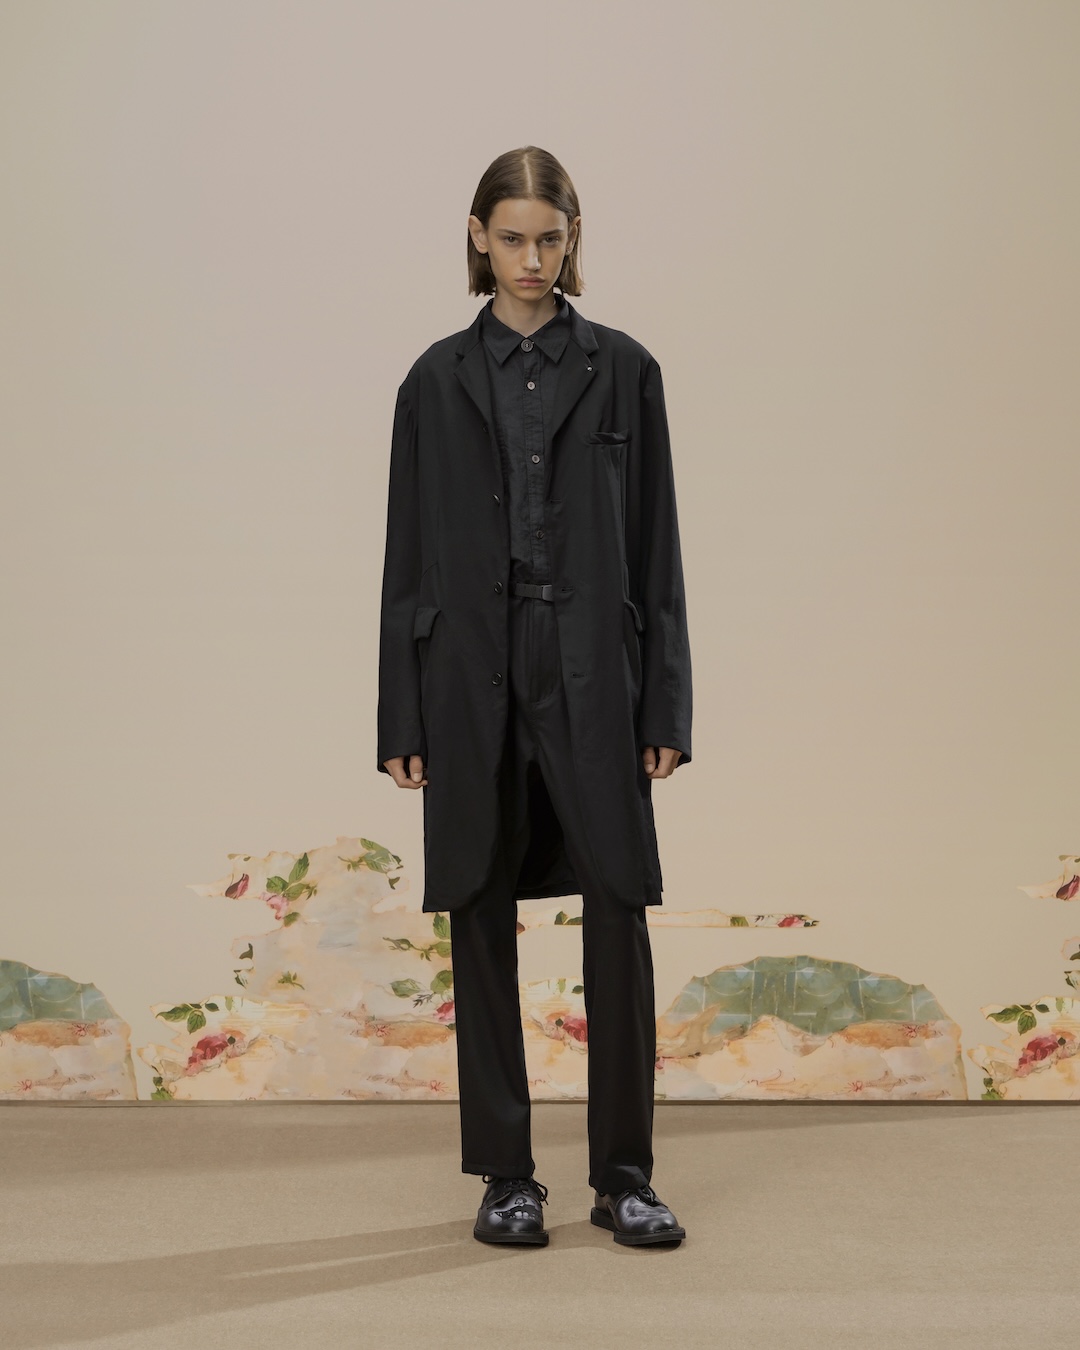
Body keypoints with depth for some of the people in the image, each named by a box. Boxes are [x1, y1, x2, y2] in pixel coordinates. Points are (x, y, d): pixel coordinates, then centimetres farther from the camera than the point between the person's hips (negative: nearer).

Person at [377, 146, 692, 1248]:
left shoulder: (623, 371, 6)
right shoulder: (438, 380, 7)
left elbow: (655, 548, 4)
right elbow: (408, 552, 6)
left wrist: (664, 708, -2)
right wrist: (401, 721, 1)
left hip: (591, 671, -1)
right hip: (472, 672, 1)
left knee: (619, 916, -3)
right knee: (482, 922, 5)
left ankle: (623, 1175, 12)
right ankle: (506, 1176, 18)